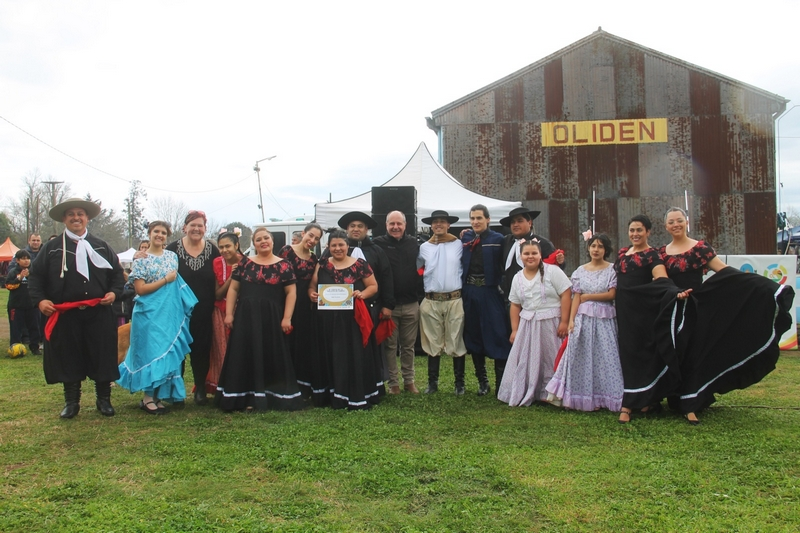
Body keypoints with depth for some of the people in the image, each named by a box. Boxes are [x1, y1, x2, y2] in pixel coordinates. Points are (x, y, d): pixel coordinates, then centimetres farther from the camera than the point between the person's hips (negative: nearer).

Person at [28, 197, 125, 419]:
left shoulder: (101, 247, 11)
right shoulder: (51, 248, 6)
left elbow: (117, 273, 13)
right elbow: (36, 277, 6)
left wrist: (114, 292, -6)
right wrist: (40, 300, -10)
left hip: (99, 315, 1)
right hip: (65, 316, -1)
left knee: (102, 357, 4)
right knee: (68, 359, 7)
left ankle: (104, 400, 19)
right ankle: (71, 402, 21)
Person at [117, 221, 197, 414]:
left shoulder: (172, 256, 10)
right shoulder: (141, 260, -4)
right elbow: (140, 289, -11)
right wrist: (166, 280, -12)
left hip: (170, 313, 5)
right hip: (149, 314, -5)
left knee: (168, 352, 5)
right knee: (151, 351, -5)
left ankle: (158, 396, 13)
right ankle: (148, 398, 3)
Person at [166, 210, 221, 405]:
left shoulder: (212, 250, 3)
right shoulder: (173, 249, -1)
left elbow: (218, 280, 9)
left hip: (204, 311, 1)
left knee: (202, 349, 5)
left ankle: (201, 389, 16)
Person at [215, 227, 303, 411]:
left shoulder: (283, 265, 2)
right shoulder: (244, 263, 8)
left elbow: (291, 292, -1)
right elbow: (233, 289, 8)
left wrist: (287, 318, -8)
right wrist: (229, 313, 0)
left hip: (272, 319, -2)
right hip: (246, 318, 2)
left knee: (272, 357, 2)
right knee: (247, 357, 3)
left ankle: (272, 396, 10)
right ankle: (247, 397, 10)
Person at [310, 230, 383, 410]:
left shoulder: (360, 264, 1)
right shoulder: (322, 264, 8)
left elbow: (373, 286, 4)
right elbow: (312, 287, 11)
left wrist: (362, 294, -15)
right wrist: (312, 294, -11)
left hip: (354, 319, -2)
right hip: (329, 320, 2)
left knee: (357, 356, -1)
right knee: (334, 357, 7)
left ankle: (359, 396, 7)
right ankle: (337, 396, 15)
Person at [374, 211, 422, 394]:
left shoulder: (413, 243, 7)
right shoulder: (379, 244, -3)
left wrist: (419, 293, 6)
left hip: (411, 304, 3)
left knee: (409, 345, 11)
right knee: (390, 346, 6)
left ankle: (409, 380, 23)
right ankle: (393, 382, 16)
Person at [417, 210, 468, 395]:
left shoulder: (459, 245, 4)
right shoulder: (424, 247, 8)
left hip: (454, 300, -1)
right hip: (431, 302, 2)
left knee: (456, 343, 2)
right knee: (432, 343, 7)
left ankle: (459, 383, 11)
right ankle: (432, 382, 15)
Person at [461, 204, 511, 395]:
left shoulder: (497, 239, -1)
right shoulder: (465, 238, 9)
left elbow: (503, 267, -6)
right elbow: (460, 264, 5)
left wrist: (501, 286, -14)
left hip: (490, 292, -4)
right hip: (469, 292, 4)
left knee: (497, 336, -2)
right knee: (473, 337, 10)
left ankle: (501, 383, 7)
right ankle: (482, 382, 23)